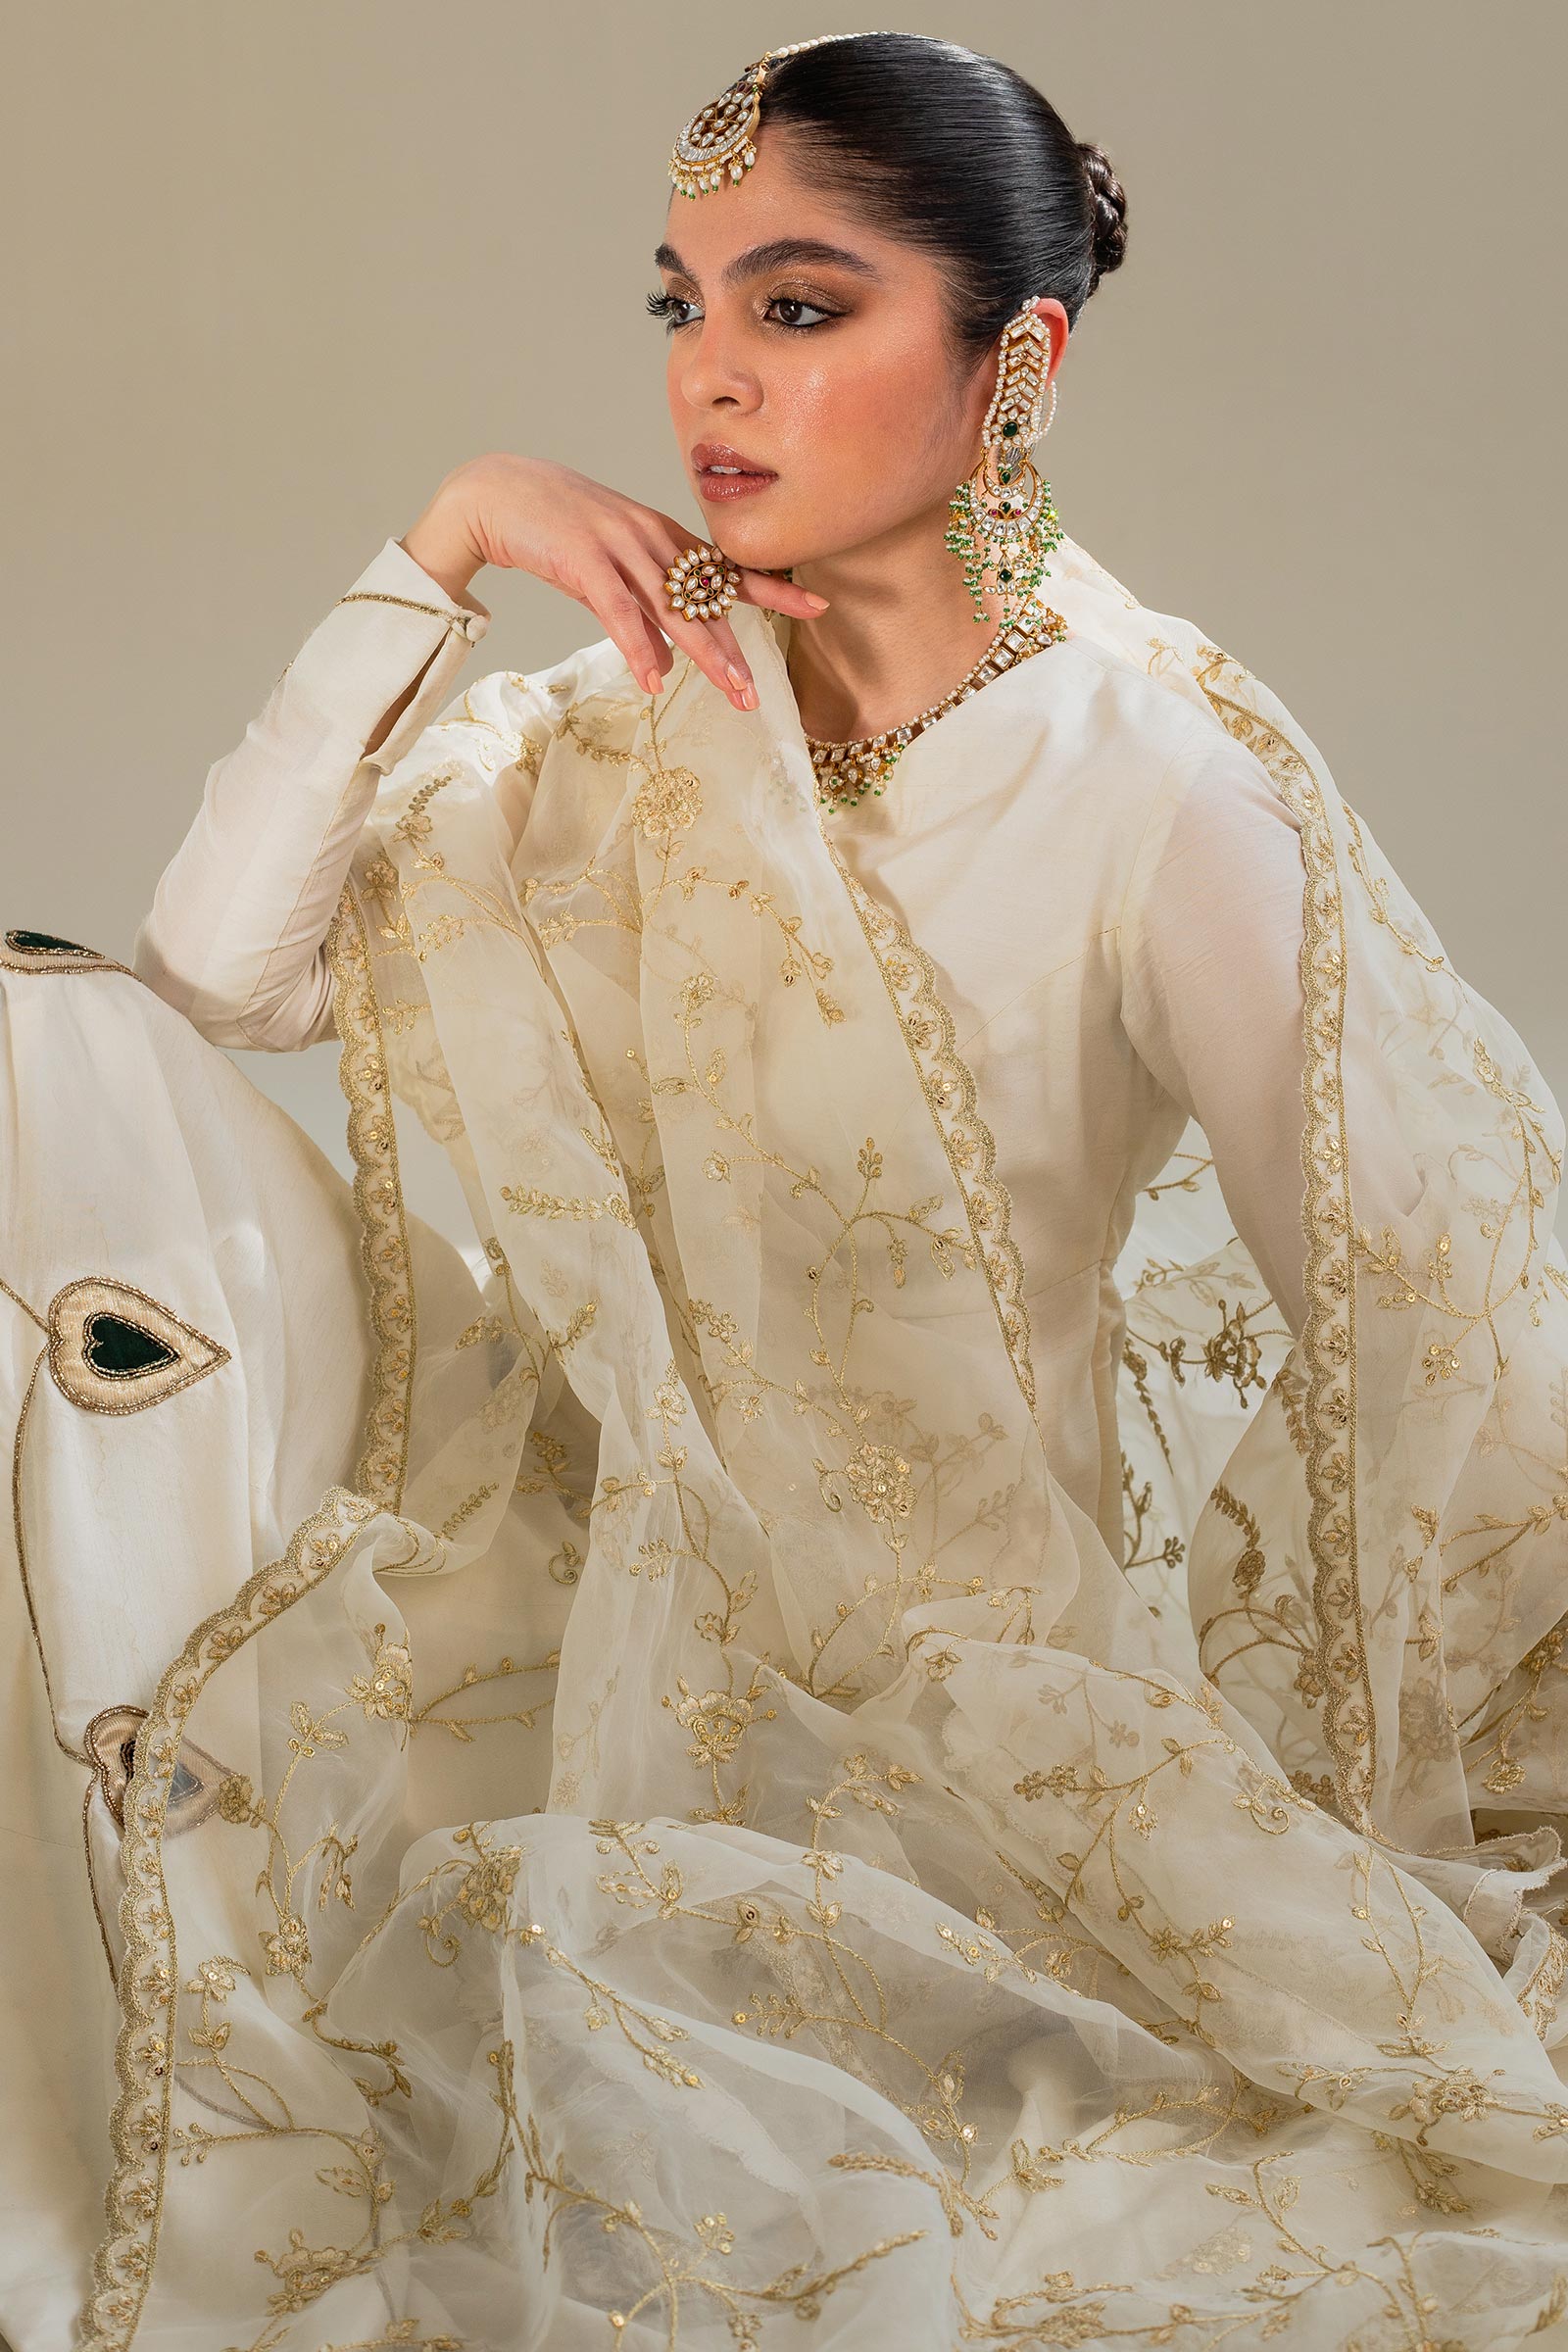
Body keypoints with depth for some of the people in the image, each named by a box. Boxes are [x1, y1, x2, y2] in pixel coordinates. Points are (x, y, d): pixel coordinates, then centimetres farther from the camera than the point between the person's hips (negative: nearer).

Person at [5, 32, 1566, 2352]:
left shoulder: (1158, 791, -17)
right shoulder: (654, 728, 0)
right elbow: (221, 969, -5)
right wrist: (438, 552, -12)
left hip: (997, 1679, -5)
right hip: (663, 1600, 5)